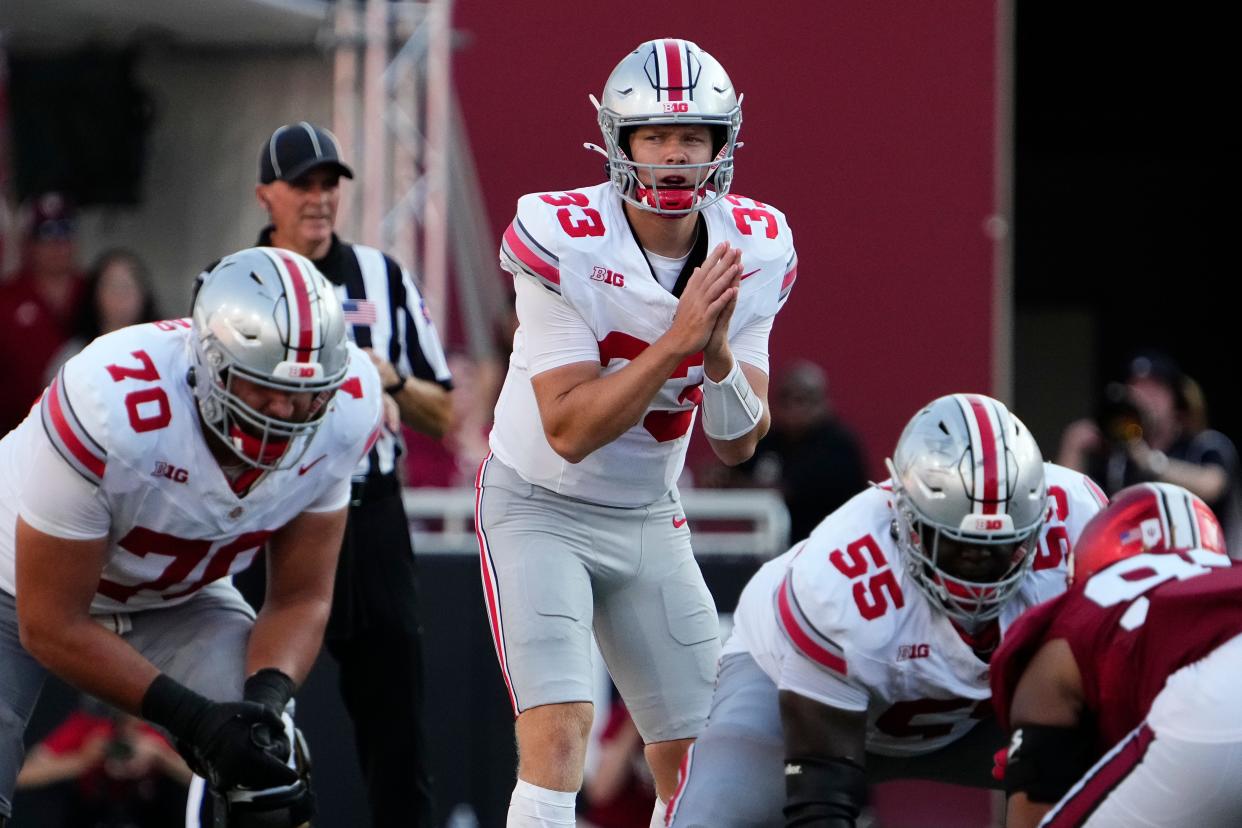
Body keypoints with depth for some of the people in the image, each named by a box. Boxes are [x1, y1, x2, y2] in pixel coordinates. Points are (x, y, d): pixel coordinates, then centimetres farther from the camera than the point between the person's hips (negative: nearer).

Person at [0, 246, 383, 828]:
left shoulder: (343, 414, -25)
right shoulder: (111, 408, -40)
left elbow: (301, 598, -10)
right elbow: (50, 625, -30)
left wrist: (268, 693, -31)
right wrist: (194, 718, -35)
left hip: (174, 598, 4)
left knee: (272, 771, -14)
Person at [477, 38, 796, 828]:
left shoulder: (752, 251, -7)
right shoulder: (563, 242, -22)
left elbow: (739, 444, -7)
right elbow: (569, 432, -26)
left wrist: (718, 351, -27)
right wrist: (675, 342, -33)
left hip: (649, 519, 6)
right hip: (542, 507, -6)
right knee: (559, 734, -21)